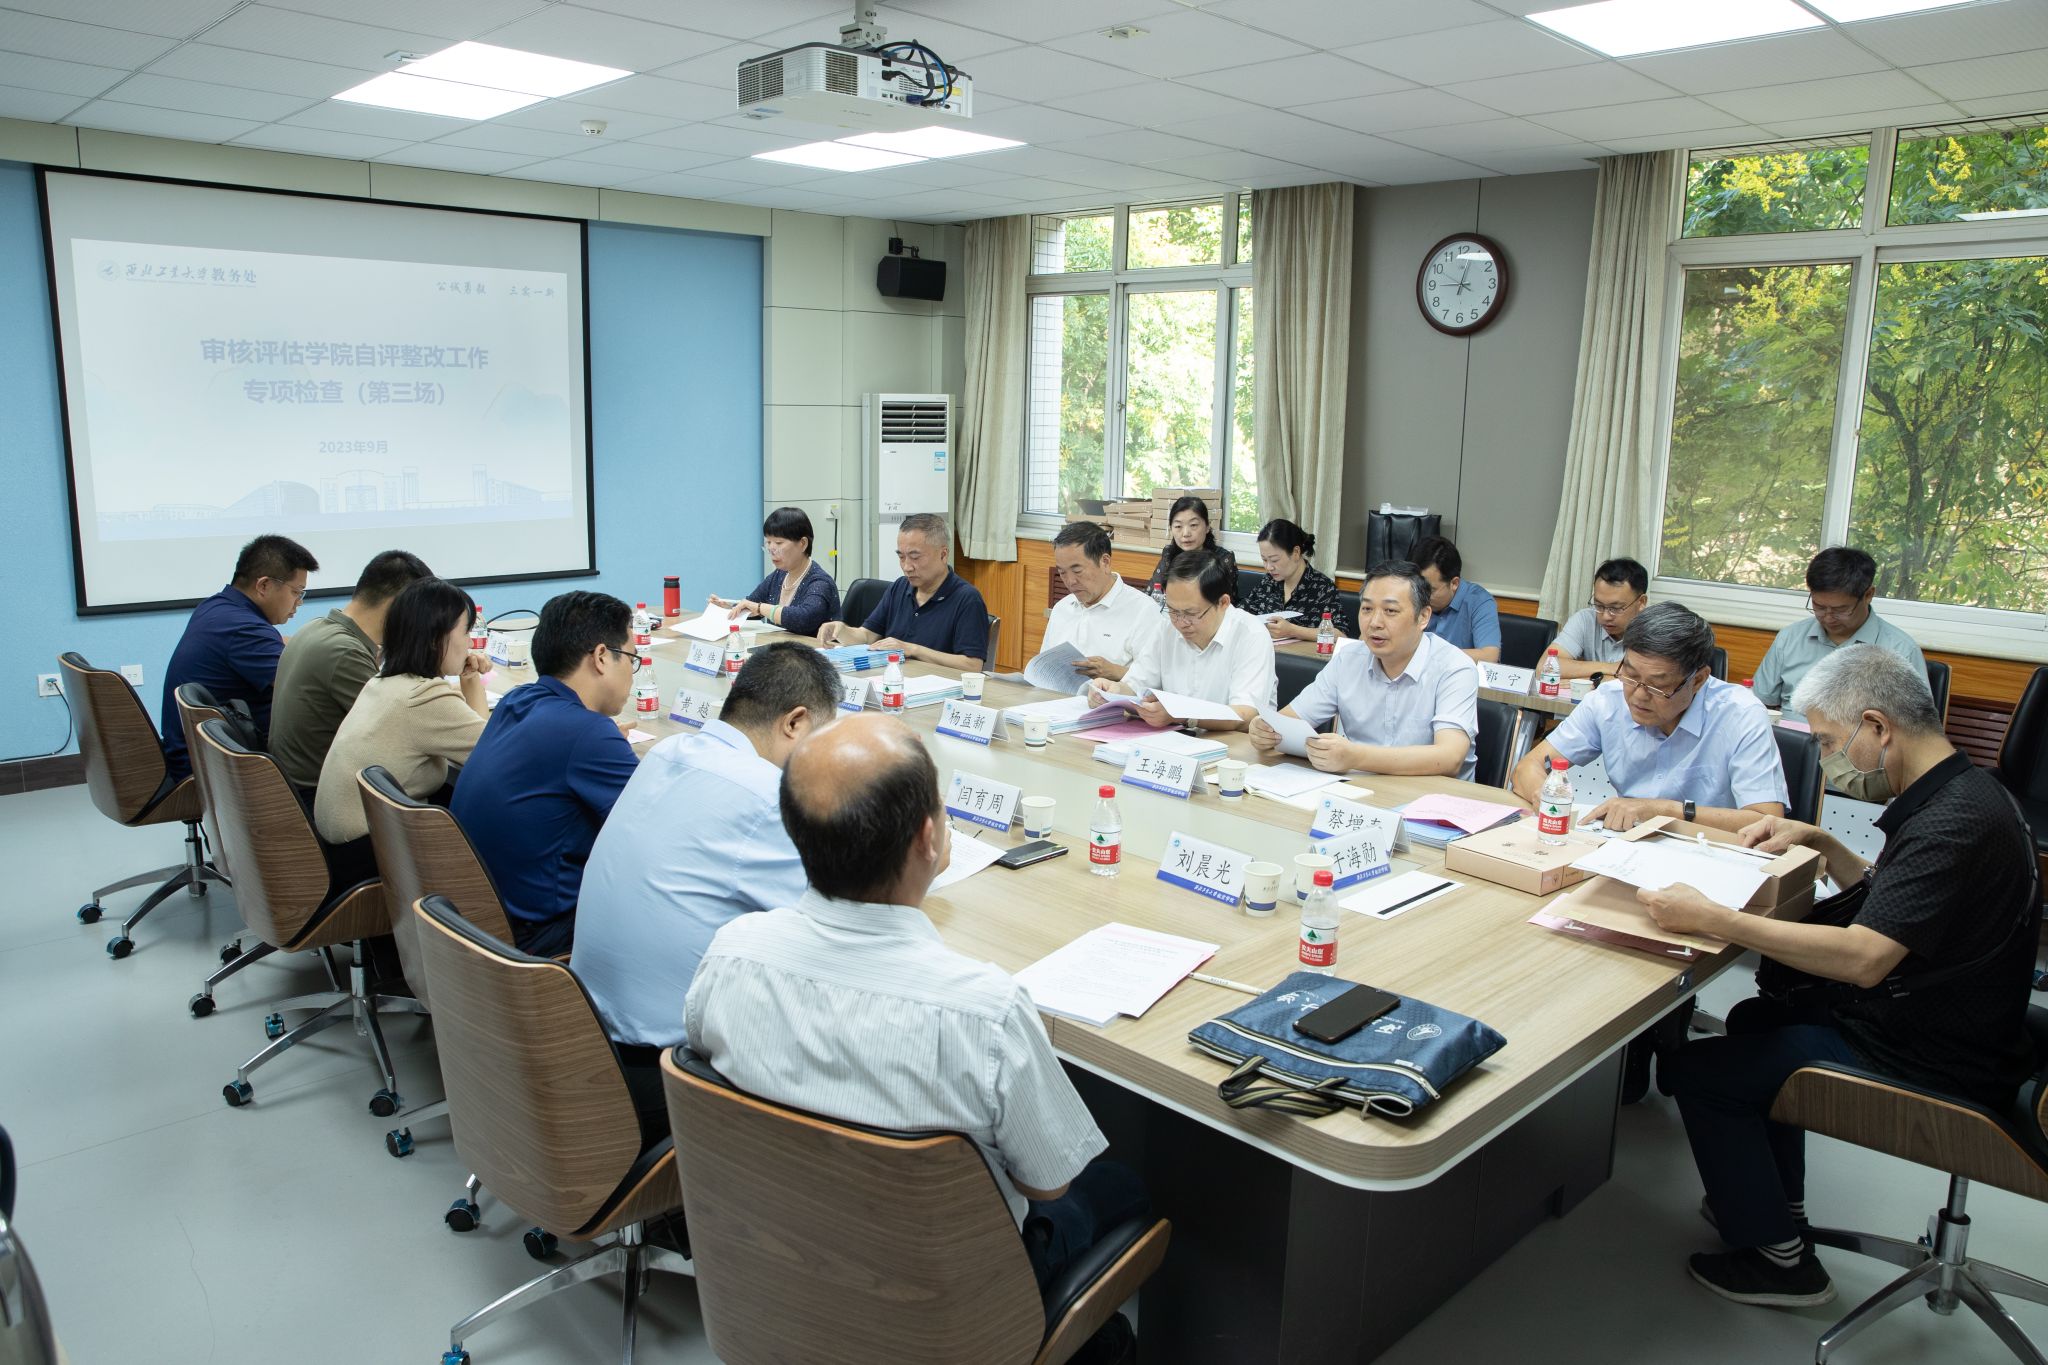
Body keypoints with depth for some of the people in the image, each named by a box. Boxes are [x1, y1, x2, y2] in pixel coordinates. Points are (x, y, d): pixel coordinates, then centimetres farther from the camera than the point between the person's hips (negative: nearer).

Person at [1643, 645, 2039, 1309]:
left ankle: (1777, 1259, 10)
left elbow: (1862, 958, -36)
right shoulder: (1959, 794, 6)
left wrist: (1711, 918, -36)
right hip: (1928, 1024, 11)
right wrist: (1819, 842, 8)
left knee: (1698, 1070, -8)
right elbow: (1884, 902, 20)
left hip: (1934, 1068, -11)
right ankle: (1776, 1206, 33)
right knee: (1760, 1017, 25)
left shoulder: (1956, 822, -28)